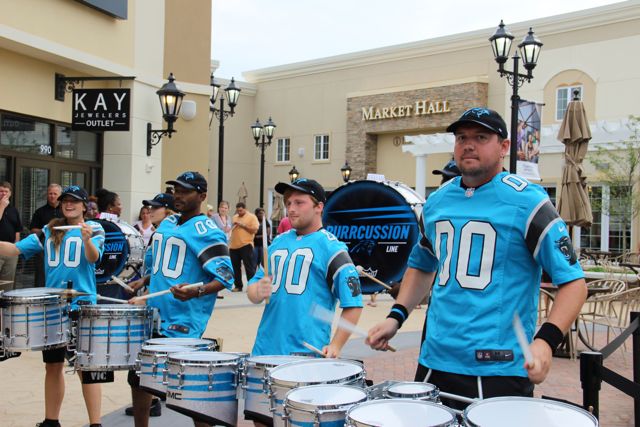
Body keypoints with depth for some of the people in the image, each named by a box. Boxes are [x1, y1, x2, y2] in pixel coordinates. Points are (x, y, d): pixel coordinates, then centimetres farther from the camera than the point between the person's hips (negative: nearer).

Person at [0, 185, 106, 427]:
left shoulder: (95, 229, -2)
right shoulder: (48, 231, 9)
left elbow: (94, 257, -19)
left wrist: (86, 240, -39)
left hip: (82, 305, -5)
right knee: (53, 365, 14)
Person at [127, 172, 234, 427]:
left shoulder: (207, 232, -13)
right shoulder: (166, 224, 12)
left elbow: (225, 277, -19)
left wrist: (196, 292, -35)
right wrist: (145, 298, 18)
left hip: (182, 326, -8)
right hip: (152, 318, 8)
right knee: (138, 378, 17)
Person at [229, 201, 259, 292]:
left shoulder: (252, 217, 0)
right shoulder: (234, 217, 18)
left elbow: (254, 230, -9)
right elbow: (230, 229, 25)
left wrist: (243, 225, -13)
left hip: (246, 245, -6)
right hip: (234, 246, 6)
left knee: (249, 267, -3)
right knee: (236, 267, 9)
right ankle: (238, 286, 18)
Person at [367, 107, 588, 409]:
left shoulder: (526, 202, -9)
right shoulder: (436, 202, 8)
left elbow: (573, 281, -10)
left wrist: (546, 340, -24)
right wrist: (396, 316, 9)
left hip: (499, 370, -5)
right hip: (435, 362, 6)